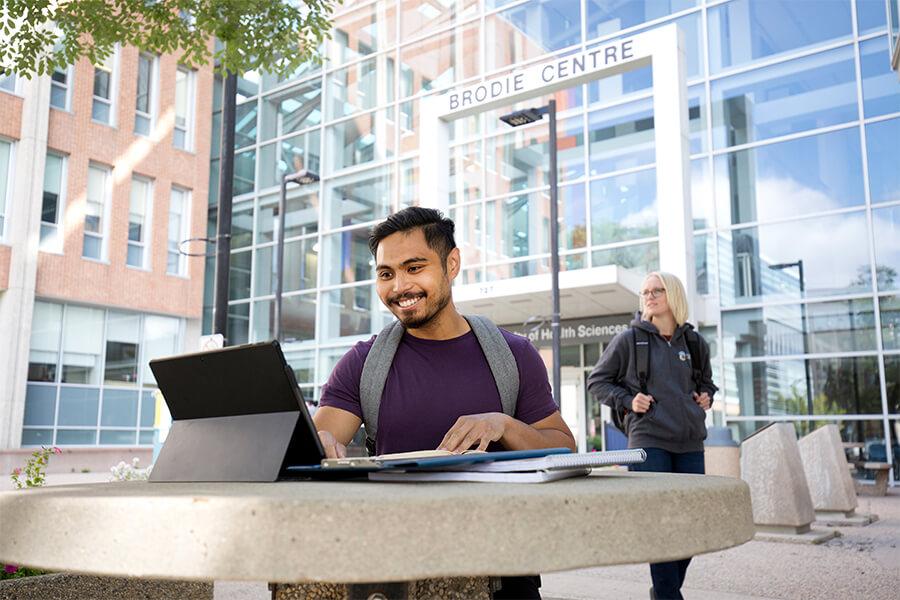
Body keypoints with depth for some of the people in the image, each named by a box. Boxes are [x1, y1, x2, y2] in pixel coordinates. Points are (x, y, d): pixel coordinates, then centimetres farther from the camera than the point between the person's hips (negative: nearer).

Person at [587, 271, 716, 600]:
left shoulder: (694, 342, 12)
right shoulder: (629, 339, 1)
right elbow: (597, 381, 7)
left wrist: (707, 396, 9)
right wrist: (627, 400, -7)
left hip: (690, 444, 5)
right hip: (649, 441, -4)